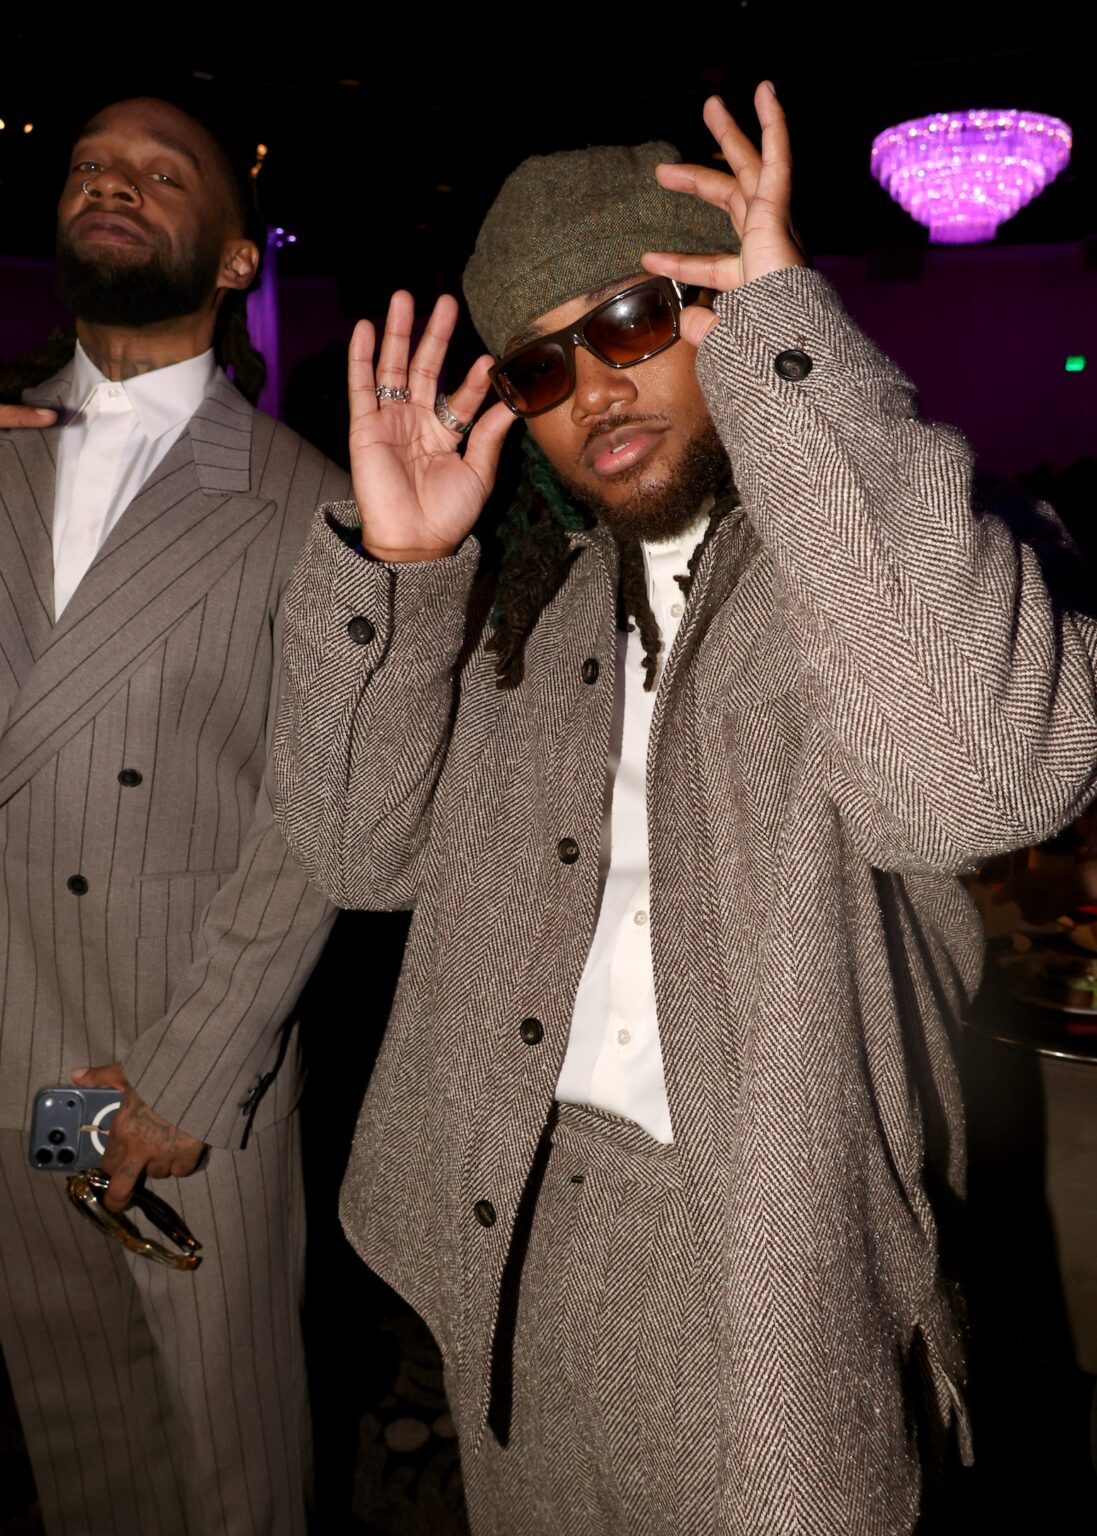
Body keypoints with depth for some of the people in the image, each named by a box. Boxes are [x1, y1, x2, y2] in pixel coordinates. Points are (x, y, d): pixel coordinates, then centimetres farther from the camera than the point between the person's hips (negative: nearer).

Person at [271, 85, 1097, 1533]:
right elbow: (363, 847, 3)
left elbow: (981, 773, -31)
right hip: (510, 1234, 5)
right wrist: (390, 569, -10)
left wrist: (786, 342, -26)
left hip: (778, 1247, -4)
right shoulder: (532, 594, 7)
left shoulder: (926, 544, -8)